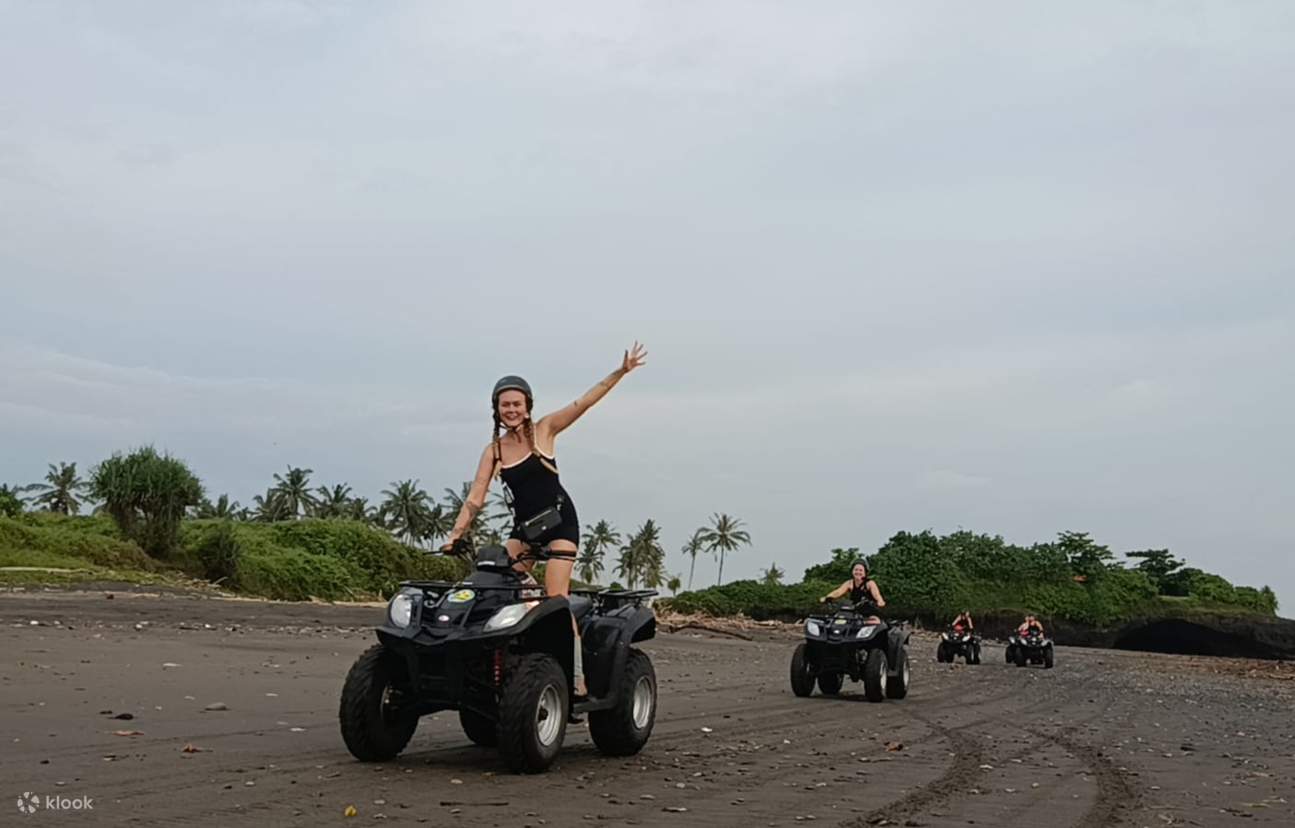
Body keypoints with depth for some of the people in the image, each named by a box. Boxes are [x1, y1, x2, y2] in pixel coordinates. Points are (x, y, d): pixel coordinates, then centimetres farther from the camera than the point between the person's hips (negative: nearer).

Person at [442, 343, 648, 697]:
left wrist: (621, 371, -18)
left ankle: (577, 677, -15)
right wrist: (456, 533, -12)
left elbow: (585, 402, -10)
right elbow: (474, 499, 1)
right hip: (523, 525, 4)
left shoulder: (544, 430, -4)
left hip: (559, 521, -4)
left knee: (556, 597, -15)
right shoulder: (493, 451, 3)